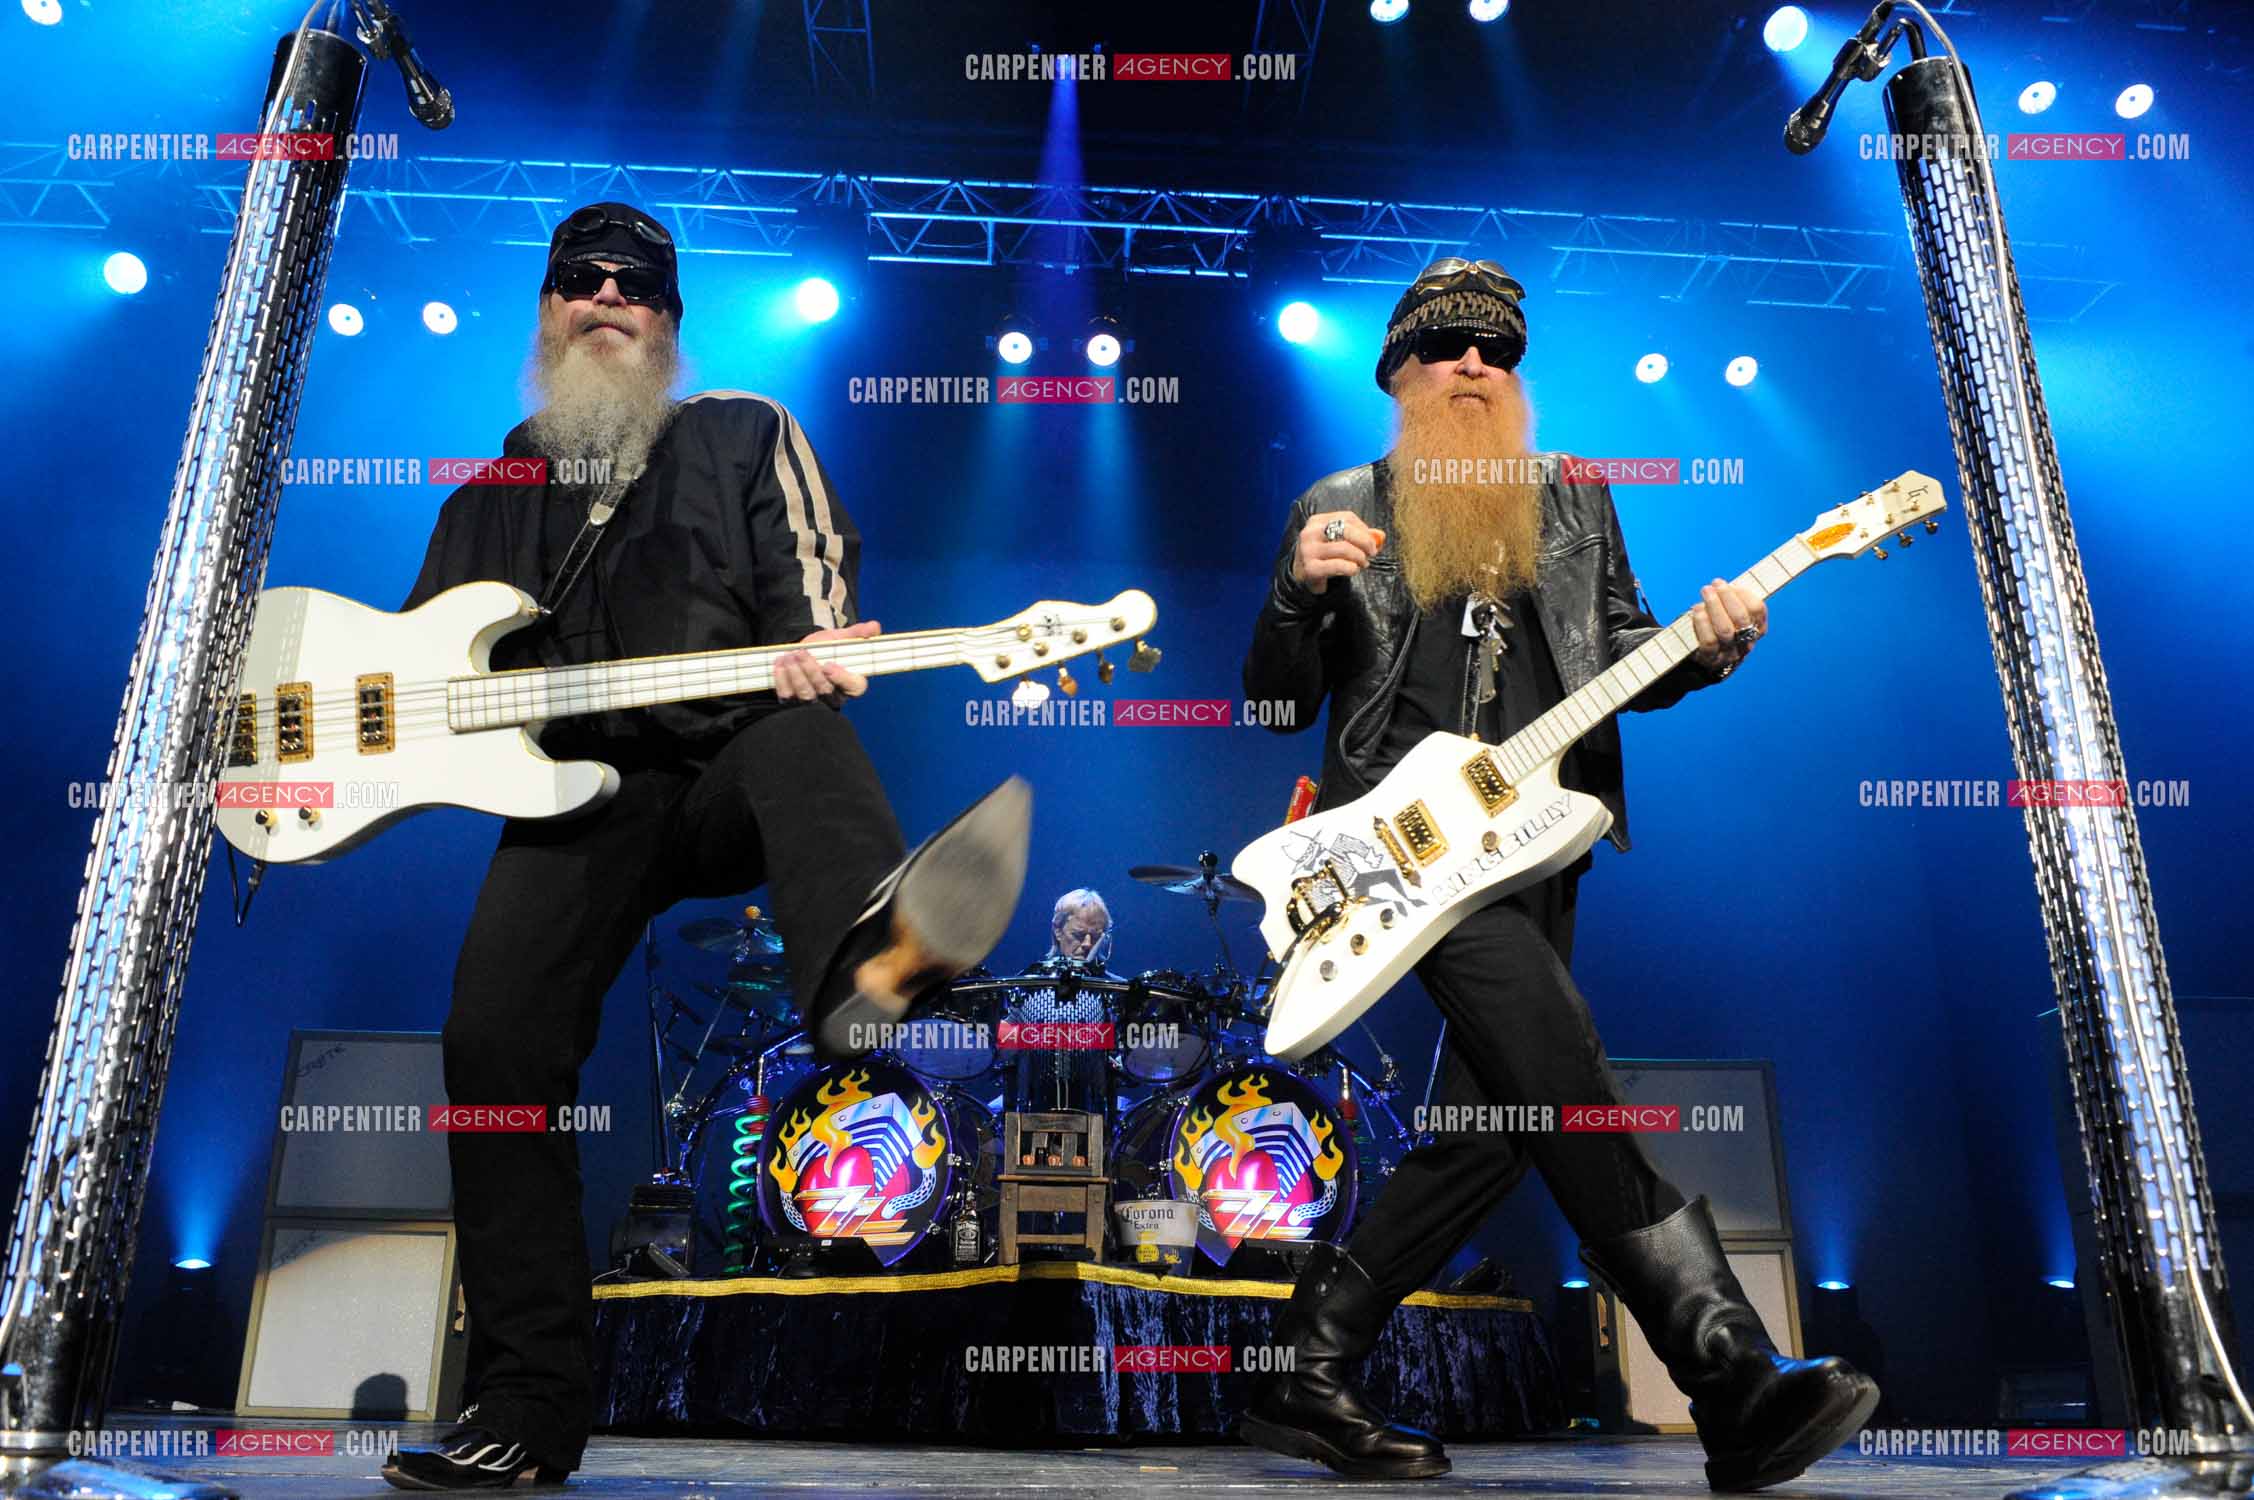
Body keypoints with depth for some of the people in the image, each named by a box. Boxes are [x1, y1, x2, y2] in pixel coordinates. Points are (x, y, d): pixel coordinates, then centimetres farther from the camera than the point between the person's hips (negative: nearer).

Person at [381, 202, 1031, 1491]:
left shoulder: (747, 435, 15)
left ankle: (874, 958, -73)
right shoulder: (498, 486, 24)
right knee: (495, 1042, -14)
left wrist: (813, 660, -18)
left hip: (732, 764, -2)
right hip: (576, 791, 2)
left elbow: (814, 607, 5)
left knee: (805, 743, -36)